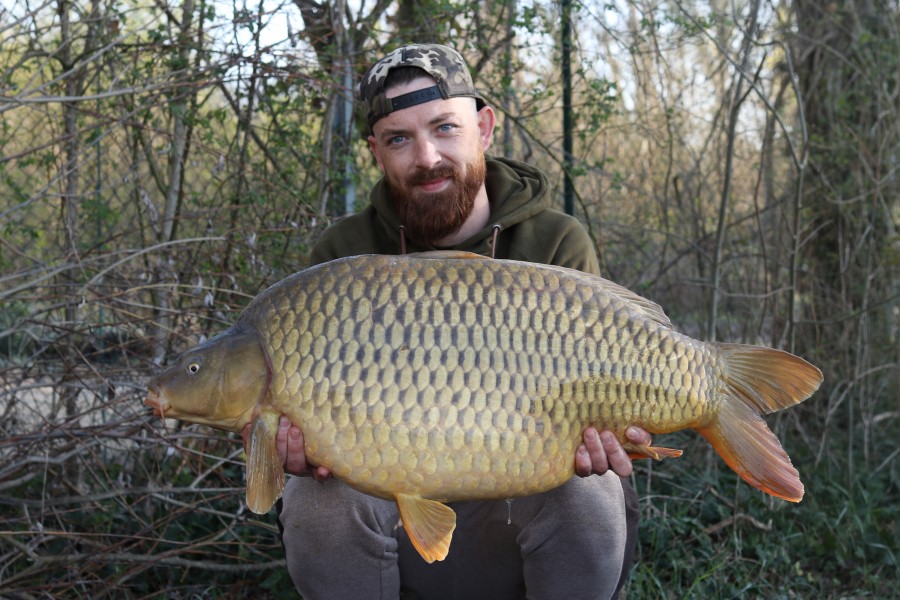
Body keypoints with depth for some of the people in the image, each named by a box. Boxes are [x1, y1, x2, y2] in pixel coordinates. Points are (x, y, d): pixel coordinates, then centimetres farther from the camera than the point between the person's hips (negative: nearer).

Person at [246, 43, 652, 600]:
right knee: (319, 497, -28)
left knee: (585, 494, -31)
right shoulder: (343, 255, -4)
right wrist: (301, 437, -33)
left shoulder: (558, 244, -8)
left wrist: (590, 434, -38)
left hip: (511, 513, -1)